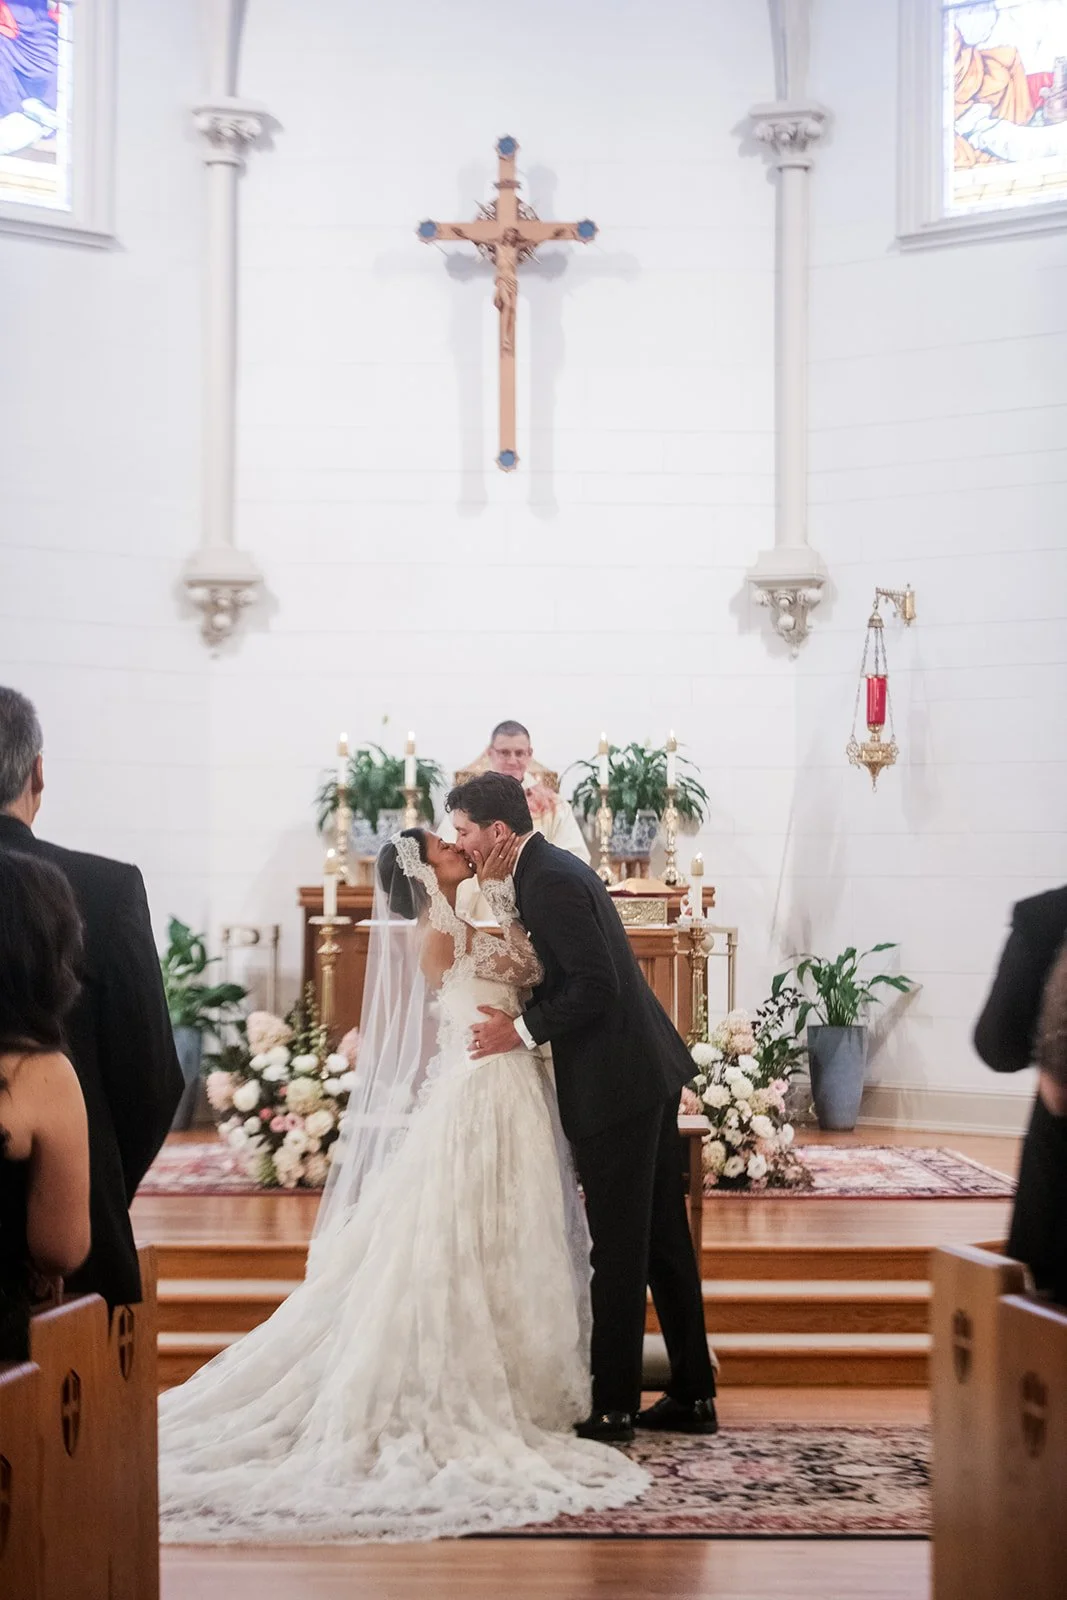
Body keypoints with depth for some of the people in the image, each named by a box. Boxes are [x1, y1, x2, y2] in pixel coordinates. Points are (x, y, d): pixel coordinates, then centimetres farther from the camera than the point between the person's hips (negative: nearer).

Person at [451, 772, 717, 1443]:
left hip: (617, 1084, -10)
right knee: (663, 1240, 14)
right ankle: (693, 1396, 21)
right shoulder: (554, 867, 14)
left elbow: (595, 985, -22)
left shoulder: (550, 880, -17)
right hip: (649, 1072, 10)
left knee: (618, 1251, -2)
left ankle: (613, 1406, 6)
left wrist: (521, 1029, -14)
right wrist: (518, 1014, 6)